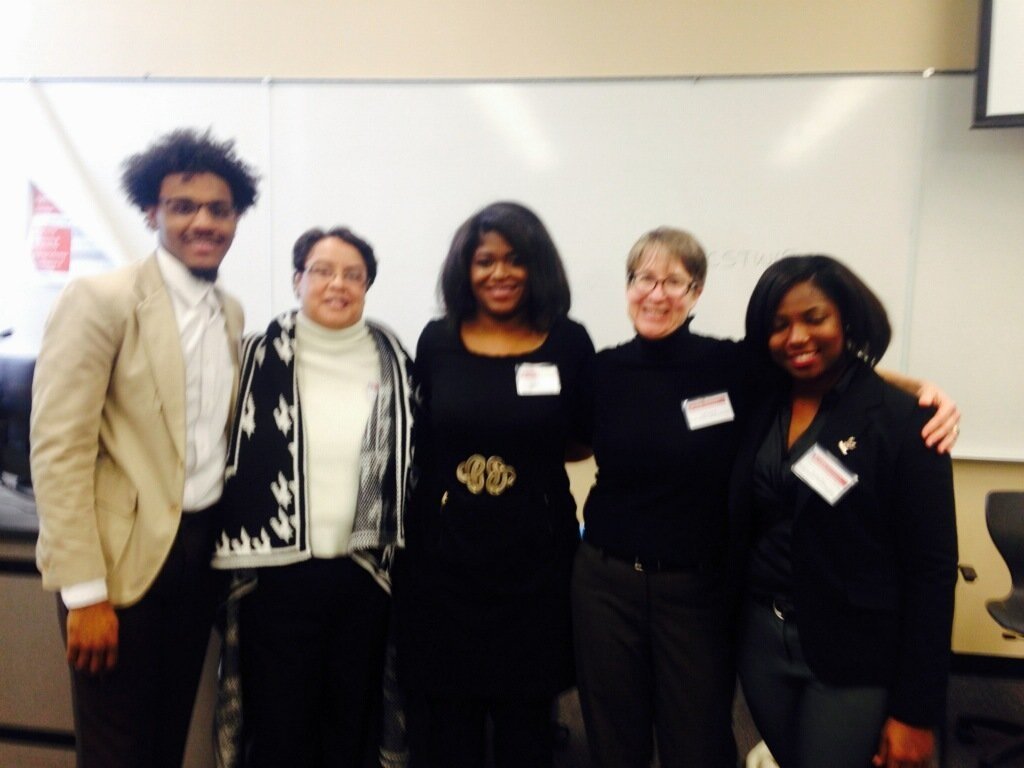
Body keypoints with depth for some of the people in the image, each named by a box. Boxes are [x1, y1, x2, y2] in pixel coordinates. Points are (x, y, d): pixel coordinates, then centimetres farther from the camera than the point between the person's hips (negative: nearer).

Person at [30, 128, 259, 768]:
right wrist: (84, 590, -18)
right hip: (124, 554, -6)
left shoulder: (232, 313, 8)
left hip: (203, 546, 6)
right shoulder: (101, 299, -13)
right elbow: (59, 448, -16)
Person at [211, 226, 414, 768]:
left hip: (365, 573, 2)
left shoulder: (392, 360, 2)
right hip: (279, 571, -2)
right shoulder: (263, 356, -3)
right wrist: (233, 560, 0)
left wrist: (397, 551, 8)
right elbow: (233, 458, 1)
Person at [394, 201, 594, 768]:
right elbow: (416, 439, 10)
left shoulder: (568, 342, -2)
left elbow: (583, 442, 7)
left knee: (525, 717, 14)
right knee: (445, 719, 10)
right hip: (443, 550, 1)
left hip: (535, 552, 0)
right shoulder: (437, 341, 1)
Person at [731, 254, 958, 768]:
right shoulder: (759, 408, 1)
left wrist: (917, 710, -12)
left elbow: (931, 569, -12)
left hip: (855, 659, -4)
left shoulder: (902, 420, -13)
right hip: (761, 642, 5)